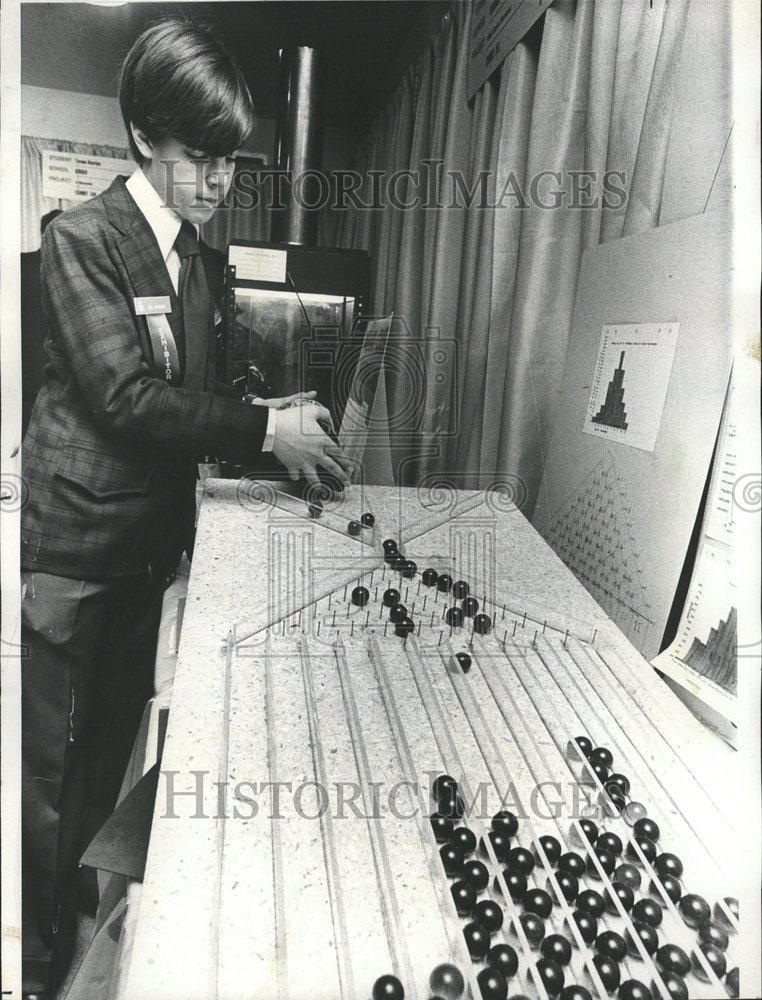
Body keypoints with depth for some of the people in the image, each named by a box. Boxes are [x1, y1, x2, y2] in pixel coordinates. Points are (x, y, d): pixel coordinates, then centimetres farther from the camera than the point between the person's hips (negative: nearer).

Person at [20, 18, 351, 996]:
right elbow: (124, 397, -19)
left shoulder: (205, 260, 11)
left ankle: (82, 891, 41)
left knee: (113, 742, 18)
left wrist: (279, 422, -2)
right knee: (48, 758, 6)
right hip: (71, 542, -6)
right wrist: (264, 429, -19)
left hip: (156, 539, 6)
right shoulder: (80, 238, -10)